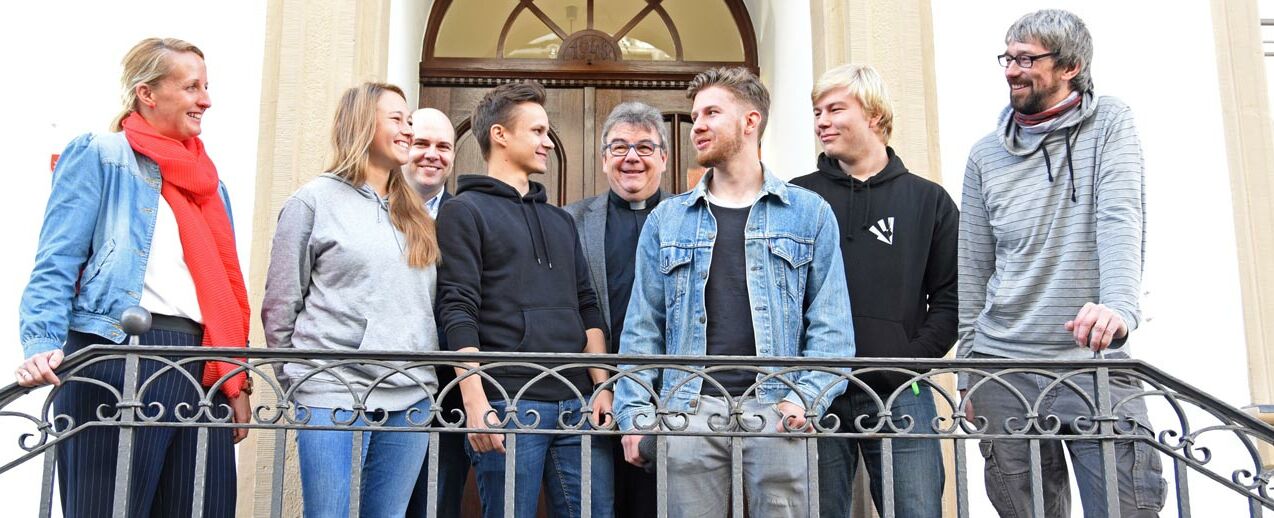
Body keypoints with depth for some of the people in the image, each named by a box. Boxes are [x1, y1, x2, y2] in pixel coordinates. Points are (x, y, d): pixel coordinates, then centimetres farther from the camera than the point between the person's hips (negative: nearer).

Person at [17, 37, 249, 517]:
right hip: (118, 359, -6)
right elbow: (56, 267, -4)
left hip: (202, 366, 6)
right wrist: (43, 345, -20)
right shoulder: (98, 156, 4)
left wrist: (237, 381, 13)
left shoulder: (207, 179, 22)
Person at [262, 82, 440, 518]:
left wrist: (427, 380, 12)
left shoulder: (415, 214, 16)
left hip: (411, 397, 5)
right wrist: (298, 381, 2)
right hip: (334, 394, -5)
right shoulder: (314, 200, 0)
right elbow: (280, 304, 2)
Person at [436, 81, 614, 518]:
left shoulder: (560, 220, 22)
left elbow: (587, 308, 18)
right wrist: (475, 403, -16)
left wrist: (603, 386, 7)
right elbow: (458, 313, -7)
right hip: (508, 406, -5)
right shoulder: (464, 211, 2)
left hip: (578, 405, 6)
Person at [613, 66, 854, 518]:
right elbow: (643, 326, 10)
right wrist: (635, 412, -1)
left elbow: (830, 323, 3)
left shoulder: (809, 214, 8)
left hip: (775, 408, -1)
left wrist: (806, 397, -12)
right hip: (689, 409, 2)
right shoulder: (666, 220, 14)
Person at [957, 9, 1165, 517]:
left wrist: (1120, 307, -29)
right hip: (1002, 370, 3)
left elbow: (1119, 223, -12)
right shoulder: (986, 155, 12)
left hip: (1094, 363, -2)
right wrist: (968, 365, 9)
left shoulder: (1109, 125, 4)